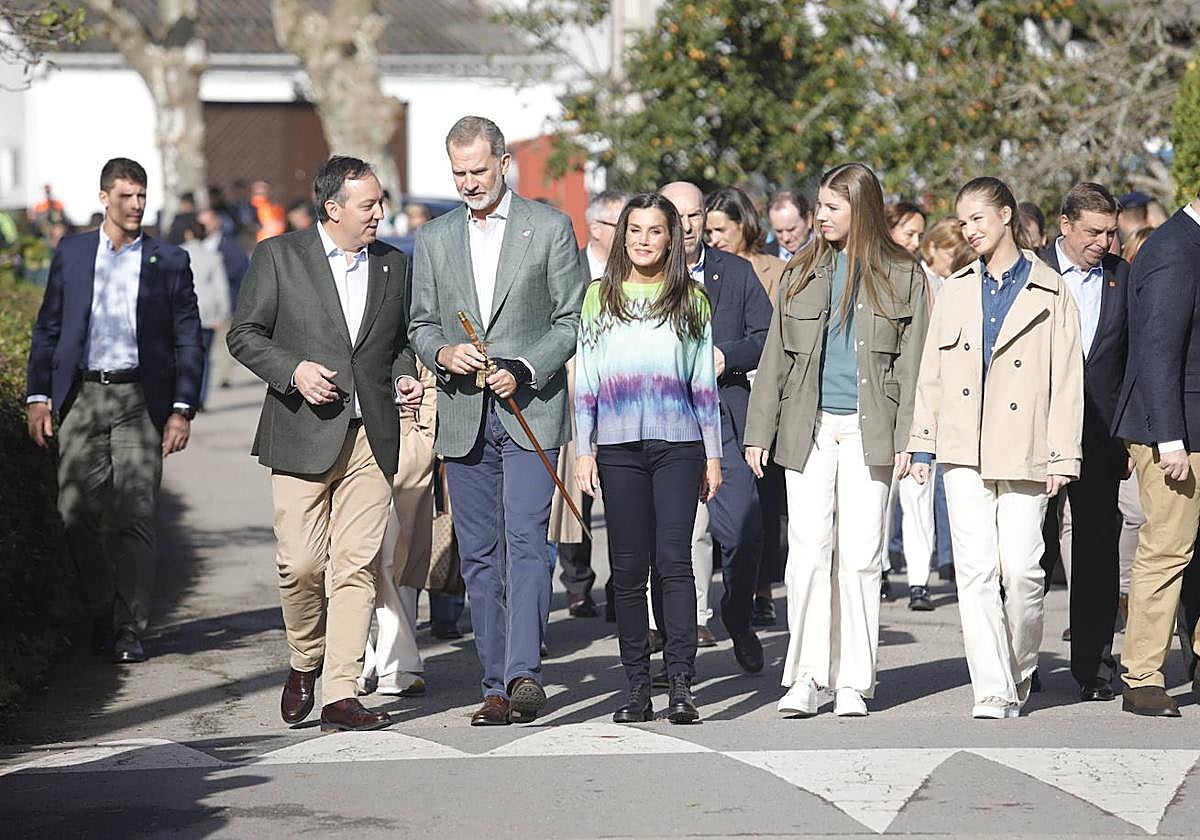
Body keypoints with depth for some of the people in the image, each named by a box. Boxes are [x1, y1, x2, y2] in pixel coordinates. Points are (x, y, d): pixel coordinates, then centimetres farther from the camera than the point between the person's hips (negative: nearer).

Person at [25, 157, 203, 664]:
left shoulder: (169, 261, 6)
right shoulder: (72, 253, 10)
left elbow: (188, 341, 6)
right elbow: (47, 328, 12)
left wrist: (182, 409, -3)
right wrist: (38, 395, 3)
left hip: (140, 401, -2)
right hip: (81, 397, 2)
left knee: (135, 517, -6)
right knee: (78, 513, -1)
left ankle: (130, 630, 1)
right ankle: (100, 616, 16)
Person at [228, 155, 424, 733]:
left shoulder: (393, 265, 13)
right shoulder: (279, 256, 2)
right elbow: (245, 334, 2)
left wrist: (404, 376, 3)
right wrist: (294, 370, -13)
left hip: (371, 438, 3)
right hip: (304, 435, -3)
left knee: (356, 565, -3)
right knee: (300, 562, -6)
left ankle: (341, 694, -2)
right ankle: (304, 664, 21)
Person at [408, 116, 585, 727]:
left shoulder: (550, 228, 3)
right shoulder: (433, 240, 13)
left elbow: (572, 320, 1)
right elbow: (421, 325, 16)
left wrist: (524, 370, -13)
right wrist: (444, 353, -6)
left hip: (530, 409, -4)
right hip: (464, 418, 4)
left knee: (525, 539, -17)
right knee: (479, 556, 4)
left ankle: (523, 673, -22)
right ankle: (497, 687, 9)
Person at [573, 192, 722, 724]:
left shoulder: (691, 299, 10)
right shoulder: (599, 297, 10)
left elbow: (704, 382, 11)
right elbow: (585, 379, 10)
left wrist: (713, 454, 8)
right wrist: (585, 450, 5)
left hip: (678, 445, -1)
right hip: (619, 449, 1)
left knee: (674, 559, -11)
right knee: (629, 568, 1)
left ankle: (681, 685, -13)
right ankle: (637, 689, 6)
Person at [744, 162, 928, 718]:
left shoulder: (901, 276, 5)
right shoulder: (802, 274, 12)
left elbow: (911, 362, 2)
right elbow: (776, 358, 12)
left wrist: (906, 438, -6)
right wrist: (759, 432, 6)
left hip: (869, 431, -2)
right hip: (809, 427, 2)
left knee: (860, 556, 0)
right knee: (807, 550, -4)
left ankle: (853, 681, 7)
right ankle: (805, 676, 1)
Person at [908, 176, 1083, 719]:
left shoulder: (1049, 292, 2)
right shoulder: (956, 291, 14)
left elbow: (1067, 380, -1)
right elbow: (932, 373, 15)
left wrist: (1062, 455, -7)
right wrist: (922, 442, 8)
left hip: (1023, 450, -3)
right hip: (965, 450, 3)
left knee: (1022, 569, -5)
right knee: (975, 569, -6)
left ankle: (1020, 675, 17)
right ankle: (992, 690, -7)